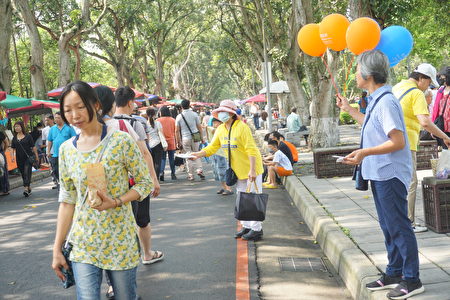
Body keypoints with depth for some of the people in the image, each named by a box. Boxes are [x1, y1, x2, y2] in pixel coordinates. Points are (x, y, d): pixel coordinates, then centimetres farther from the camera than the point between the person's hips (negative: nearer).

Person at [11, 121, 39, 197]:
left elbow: (33, 147, 2)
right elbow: (13, 148, 12)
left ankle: (26, 188, -21)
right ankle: (29, 188, 22)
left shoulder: (28, 136, -2)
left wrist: (36, 156, 3)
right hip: (19, 159, 5)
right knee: (23, 174, 10)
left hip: (28, 157, -5)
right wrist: (13, 156, -4)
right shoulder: (14, 138, 9)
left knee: (27, 172, -14)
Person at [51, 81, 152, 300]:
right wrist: (57, 248, 6)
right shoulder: (66, 149, 4)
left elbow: (145, 183, -3)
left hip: (120, 241, -2)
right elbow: (67, 201, 8)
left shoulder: (120, 141, -8)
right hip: (83, 245, 3)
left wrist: (116, 202, -20)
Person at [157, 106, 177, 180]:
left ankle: (161, 172, -13)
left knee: (162, 158, 6)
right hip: (171, 142, 1)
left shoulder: (159, 120, -3)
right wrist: (176, 142, 11)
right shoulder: (173, 120, 2)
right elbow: (175, 132, 4)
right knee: (171, 158, 9)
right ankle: (173, 174, 13)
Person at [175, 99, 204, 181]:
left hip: (185, 139, -1)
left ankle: (190, 175, 10)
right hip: (195, 137, 1)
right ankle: (199, 170, -2)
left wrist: (178, 142, 5)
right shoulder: (194, 114, -2)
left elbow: (177, 131, -1)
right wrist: (201, 137, 11)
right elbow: (199, 127, 1)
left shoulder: (179, 117, -2)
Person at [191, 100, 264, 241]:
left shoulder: (242, 127, -20)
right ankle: (246, 226, 26)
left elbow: (251, 150, -22)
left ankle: (257, 229, 5)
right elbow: (212, 147, 5)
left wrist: (252, 170, -27)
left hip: (250, 169, -8)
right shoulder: (220, 129, 3)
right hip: (238, 170, 8)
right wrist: (199, 154, -12)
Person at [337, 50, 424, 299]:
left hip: (389, 174, -10)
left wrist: (365, 153, -32)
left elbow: (398, 141, -25)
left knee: (399, 226, -2)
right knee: (388, 226, 17)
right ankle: (394, 273, 28)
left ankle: (412, 280, 7)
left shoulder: (386, 102, -20)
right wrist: (349, 110, 31)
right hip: (380, 173, 10)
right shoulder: (376, 100, 9)